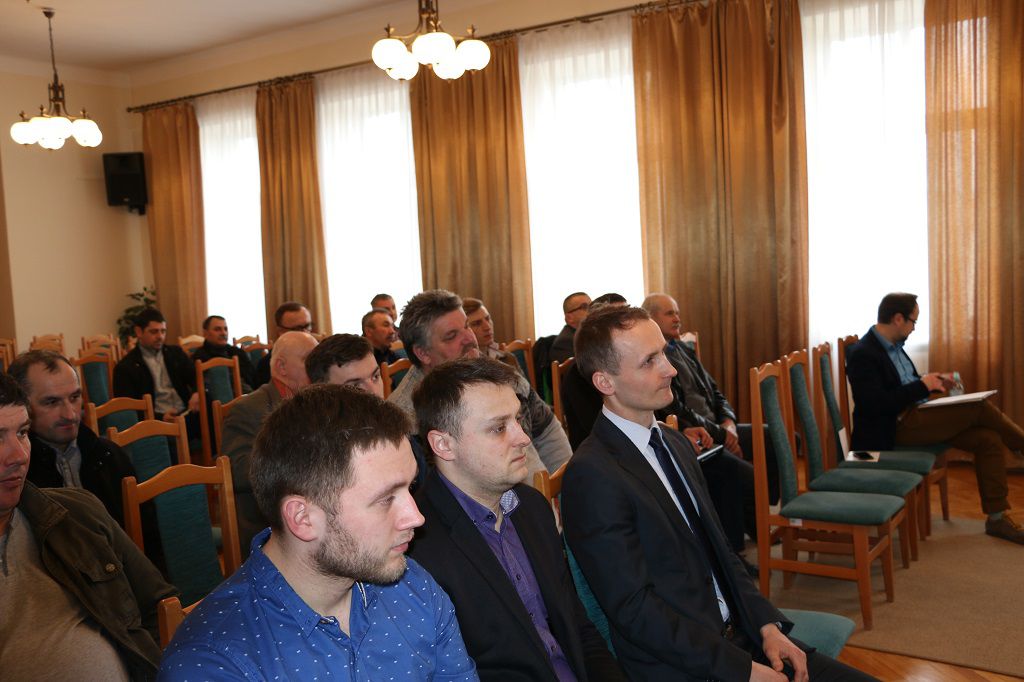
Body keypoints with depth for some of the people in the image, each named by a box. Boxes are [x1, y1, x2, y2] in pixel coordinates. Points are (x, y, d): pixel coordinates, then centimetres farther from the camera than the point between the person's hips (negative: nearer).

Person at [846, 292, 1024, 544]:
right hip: (897, 426, -9)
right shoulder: (862, 354, -16)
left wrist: (935, 382, 5)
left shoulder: (894, 346, 13)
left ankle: (996, 518, 0)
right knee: (980, 407, -16)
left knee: (988, 439, -7)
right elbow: (875, 404, -24)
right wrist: (922, 385, -17)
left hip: (919, 416, 9)